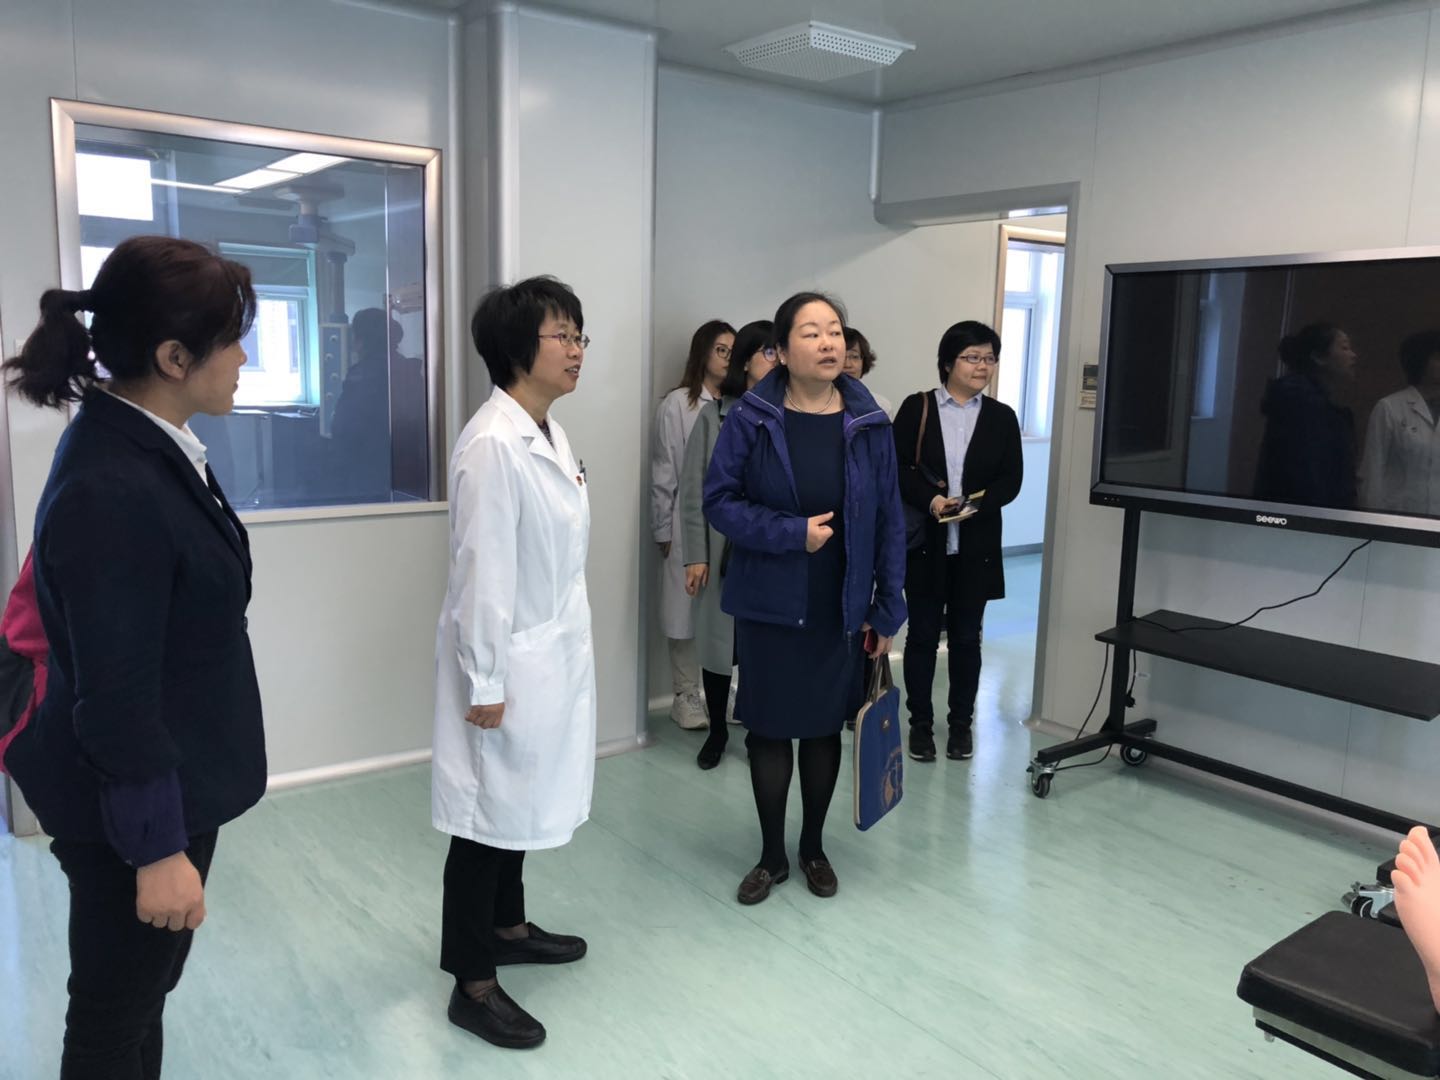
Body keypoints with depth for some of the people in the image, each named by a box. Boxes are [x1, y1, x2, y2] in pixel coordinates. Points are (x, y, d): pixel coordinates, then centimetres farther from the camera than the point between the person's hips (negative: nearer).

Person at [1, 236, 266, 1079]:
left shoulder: (154, 444, 1)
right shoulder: (109, 490, -28)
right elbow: (116, 694, -24)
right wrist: (156, 847, -17)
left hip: (174, 781, 9)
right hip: (133, 806, -9)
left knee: (144, 995, 25)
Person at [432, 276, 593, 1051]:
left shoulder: (551, 433, 7)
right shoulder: (492, 445, -21)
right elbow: (482, 572, -21)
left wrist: (567, 650, 18)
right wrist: (484, 683, -18)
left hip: (553, 655, 9)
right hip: (509, 664, -9)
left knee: (523, 804, 21)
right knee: (489, 815, 4)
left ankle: (507, 928, 41)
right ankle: (472, 985, 20)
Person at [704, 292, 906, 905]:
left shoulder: (870, 425, -4)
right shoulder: (751, 420, -9)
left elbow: (889, 521, -1)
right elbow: (720, 501, -8)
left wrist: (887, 611, -1)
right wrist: (792, 533, -19)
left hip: (840, 609, 2)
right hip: (768, 605, -1)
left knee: (824, 727, 14)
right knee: (769, 728, 9)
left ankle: (813, 847, 35)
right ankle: (772, 854, 29)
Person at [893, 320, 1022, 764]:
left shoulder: (1002, 417, 6)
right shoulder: (916, 408, 0)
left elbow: (1011, 479, 0)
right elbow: (896, 467, -5)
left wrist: (977, 505, -17)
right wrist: (930, 499, -21)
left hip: (976, 546, 2)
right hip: (925, 543, -1)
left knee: (966, 637, 10)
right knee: (922, 635, 6)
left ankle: (962, 723, 23)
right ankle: (921, 723, 19)